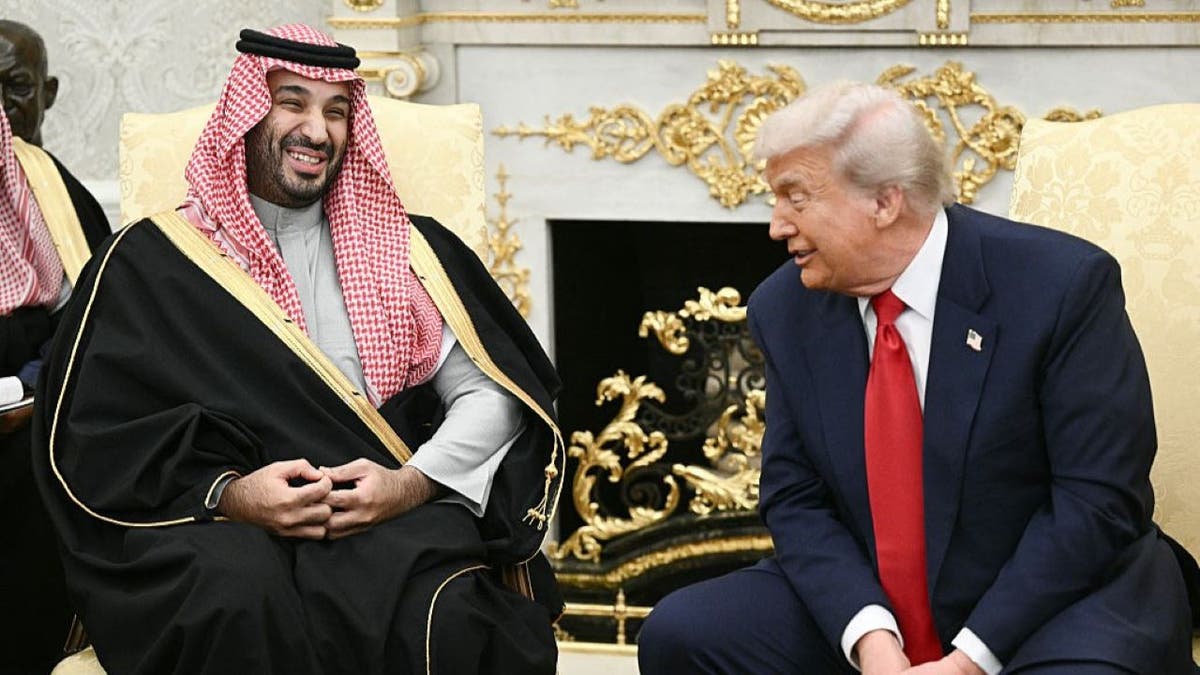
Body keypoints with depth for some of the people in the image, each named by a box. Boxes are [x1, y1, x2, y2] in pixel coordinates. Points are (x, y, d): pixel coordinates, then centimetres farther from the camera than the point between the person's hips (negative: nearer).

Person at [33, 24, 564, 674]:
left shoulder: (404, 250, 18)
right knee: (240, 596, -38)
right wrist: (228, 494, -14)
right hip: (215, 524, -1)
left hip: (396, 518, 2)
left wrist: (411, 484, -9)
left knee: (448, 609, -34)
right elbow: (96, 441, 3)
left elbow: (491, 397, 11)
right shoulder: (150, 260, 11)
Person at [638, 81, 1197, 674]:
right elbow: (794, 500, 2)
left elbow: (1100, 500, -14)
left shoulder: (1063, 285, -13)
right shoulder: (786, 309, 1)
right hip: (863, 616, 4)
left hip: (1051, 603, -4)